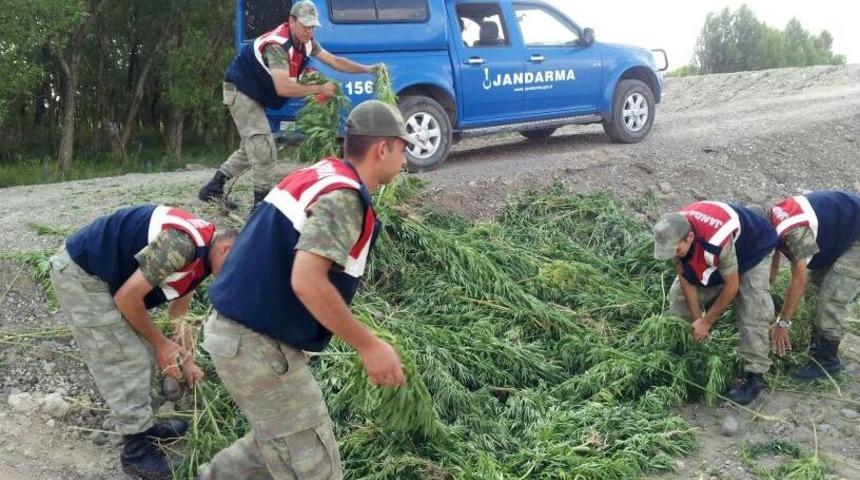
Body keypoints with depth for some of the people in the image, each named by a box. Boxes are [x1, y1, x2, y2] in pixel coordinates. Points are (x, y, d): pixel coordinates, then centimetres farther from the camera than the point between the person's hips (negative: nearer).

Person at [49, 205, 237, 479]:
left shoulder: (199, 257, 2)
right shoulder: (183, 244, -29)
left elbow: (178, 314, 17)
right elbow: (127, 298, -23)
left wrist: (186, 362, 18)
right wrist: (160, 343, -10)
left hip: (104, 273, 10)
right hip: (79, 271, -10)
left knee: (141, 352, 13)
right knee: (123, 360, -7)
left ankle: (142, 426, 28)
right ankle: (136, 450, 5)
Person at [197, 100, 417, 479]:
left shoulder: (319, 174, 10)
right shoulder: (344, 196, -18)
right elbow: (307, 281, -30)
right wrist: (368, 346, -21)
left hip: (236, 326, 9)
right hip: (255, 341, -9)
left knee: (282, 439, 25)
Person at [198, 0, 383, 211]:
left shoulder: (307, 43, -4)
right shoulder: (277, 45, -31)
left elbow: (335, 61, 4)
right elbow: (283, 88, -39)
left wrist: (369, 69, -4)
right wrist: (319, 89, -33)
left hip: (255, 94, 10)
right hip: (240, 91, -10)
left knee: (252, 148, 16)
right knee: (264, 150, -15)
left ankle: (212, 189, 24)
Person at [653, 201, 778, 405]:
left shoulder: (718, 241, -47)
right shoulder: (674, 234, -28)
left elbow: (731, 287, -31)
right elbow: (686, 278, -15)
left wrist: (706, 321, -20)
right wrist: (697, 319, -15)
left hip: (753, 249, -6)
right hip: (707, 257, 6)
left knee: (752, 313, -18)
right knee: (679, 296, 1)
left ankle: (755, 376, -6)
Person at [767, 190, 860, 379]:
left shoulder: (794, 230, -35)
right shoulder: (772, 222, -6)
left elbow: (799, 281, -29)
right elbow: (771, 269, 3)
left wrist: (782, 323, -22)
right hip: (839, 235, 10)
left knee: (833, 297, -13)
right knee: (816, 287, 12)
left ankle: (826, 360, -3)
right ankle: (817, 348, 24)